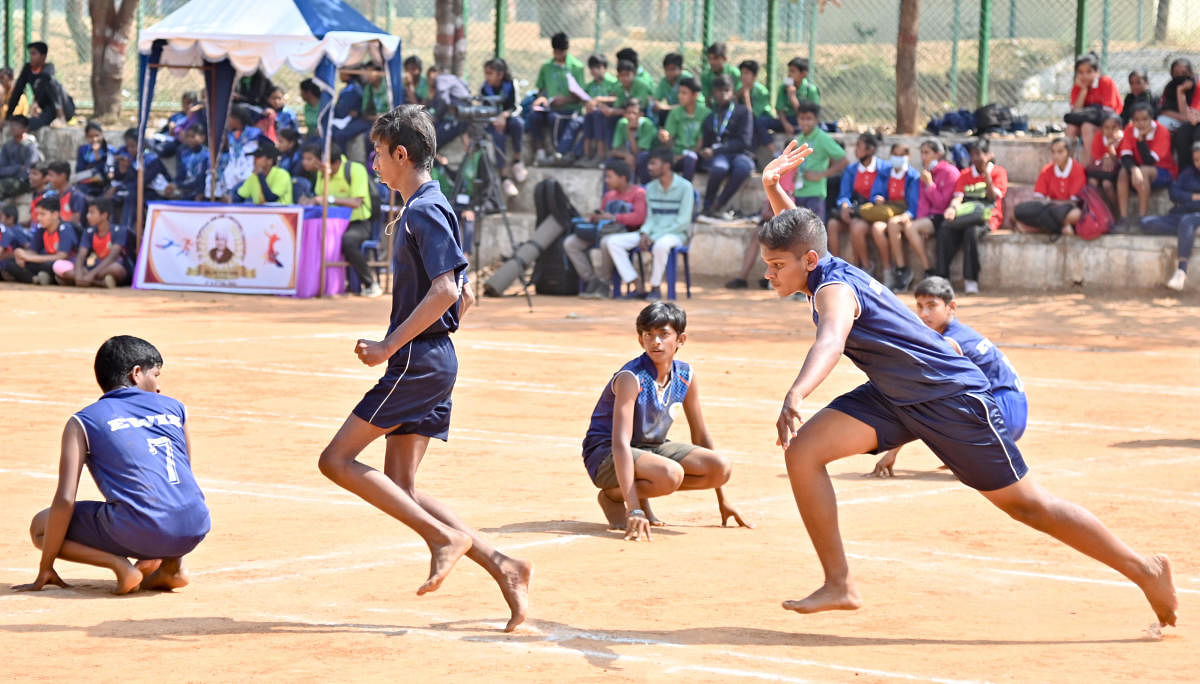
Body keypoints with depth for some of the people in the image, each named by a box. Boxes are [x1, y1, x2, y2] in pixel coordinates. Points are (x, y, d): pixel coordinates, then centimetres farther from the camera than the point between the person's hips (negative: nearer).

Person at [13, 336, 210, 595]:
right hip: (195, 530, 4)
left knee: (40, 526, 17)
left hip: (138, 534, -4)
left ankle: (119, 565, -5)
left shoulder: (82, 422, 9)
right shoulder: (175, 408, 19)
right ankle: (173, 564, 12)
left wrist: (45, 570, 9)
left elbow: (65, 500, 1)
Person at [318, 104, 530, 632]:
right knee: (400, 488, 7)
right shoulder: (428, 208, 18)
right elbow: (464, 296, 23)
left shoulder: (424, 210, -12)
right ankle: (501, 565, 1)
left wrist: (389, 347, -19)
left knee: (337, 459, -8)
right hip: (434, 360, 10)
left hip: (417, 360, -10)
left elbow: (445, 291, -23)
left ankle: (445, 535, -12)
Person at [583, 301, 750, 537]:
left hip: (653, 447, 7)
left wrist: (722, 501, 11)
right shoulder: (630, 378, -25)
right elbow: (620, 443, -33)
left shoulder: (686, 376, -4)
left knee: (722, 468, -14)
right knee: (670, 474, -36)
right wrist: (634, 511, -43)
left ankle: (643, 494, 4)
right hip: (604, 455, -7)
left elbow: (700, 435, 7)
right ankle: (612, 496, -6)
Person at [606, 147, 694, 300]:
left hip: (675, 234, -6)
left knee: (661, 244, -43)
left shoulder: (684, 187, -8)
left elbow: (683, 221, -13)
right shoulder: (651, 188, 12)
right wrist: (644, 233, -9)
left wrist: (654, 237, -18)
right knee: (612, 242, -14)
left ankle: (655, 288, -21)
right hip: (652, 234, 6)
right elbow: (650, 217, 15)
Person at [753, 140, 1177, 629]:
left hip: (951, 398, -9)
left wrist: (796, 396, -68)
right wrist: (773, 189, 4)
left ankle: (1146, 571, 15)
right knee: (802, 450, -9)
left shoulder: (834, 288, -27)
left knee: (1027, 504, 1)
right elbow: (794, 234, 23)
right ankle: (839, 586, -3)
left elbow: (831, 340, -51)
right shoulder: (820, 266, -1)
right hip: (894, 398, 9)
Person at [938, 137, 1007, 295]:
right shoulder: (965, 174, 18)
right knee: (944, 231, -28)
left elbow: (994, 197, -6)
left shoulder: (999, 172, 8)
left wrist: (986, 173, -10)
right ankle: (942, 279, -30)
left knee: (972, 230, -38)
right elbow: (958, 196, 3)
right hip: (965, 214, 4)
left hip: (987, 218, -3)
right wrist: (953, 208, -20)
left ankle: (971, 281, -34)